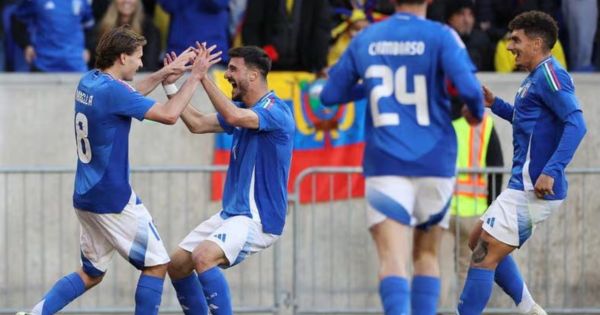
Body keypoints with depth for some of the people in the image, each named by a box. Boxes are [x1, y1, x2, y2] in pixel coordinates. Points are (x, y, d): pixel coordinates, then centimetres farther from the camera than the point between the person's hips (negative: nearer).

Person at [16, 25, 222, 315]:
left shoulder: (89, 83, 7)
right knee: (156, 265, 2)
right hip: (114, 201, -9)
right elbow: (169, 114, -20)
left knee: (91, 274, 17)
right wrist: (195, 76, -10)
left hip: (86, 199, 9)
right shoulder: (111, 91, -20)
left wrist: (165, 72, 22)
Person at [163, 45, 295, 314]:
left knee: (204, 256, -31)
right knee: (177, 265, 9)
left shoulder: (276, 111, -16)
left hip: (259, 219, -10)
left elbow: (234, 116, -34)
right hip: (231, 213, 10)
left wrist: (203, 78, -31)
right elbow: (198, 124, 12)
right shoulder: (242, 110, 12)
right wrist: (171, 86, 6)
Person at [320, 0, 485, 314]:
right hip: (434, 161, 0)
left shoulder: (365, 39, 6)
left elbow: (330, 94, 13)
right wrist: (476, 112, 6)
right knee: (427, 255, 17)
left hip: (385, 162, 0)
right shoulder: (441, 37, -4)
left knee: (392, 260, -12)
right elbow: (469, 88, -16)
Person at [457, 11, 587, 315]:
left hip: (533, 189, -11)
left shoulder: (549, 75, -14)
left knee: (485, 254, -9)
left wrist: (551, 172, -30)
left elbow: (576, 124, -23)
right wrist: (495, 105, 19)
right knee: (480, 242, 21)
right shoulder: (534, 78, 17)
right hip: (524, 185, 11)